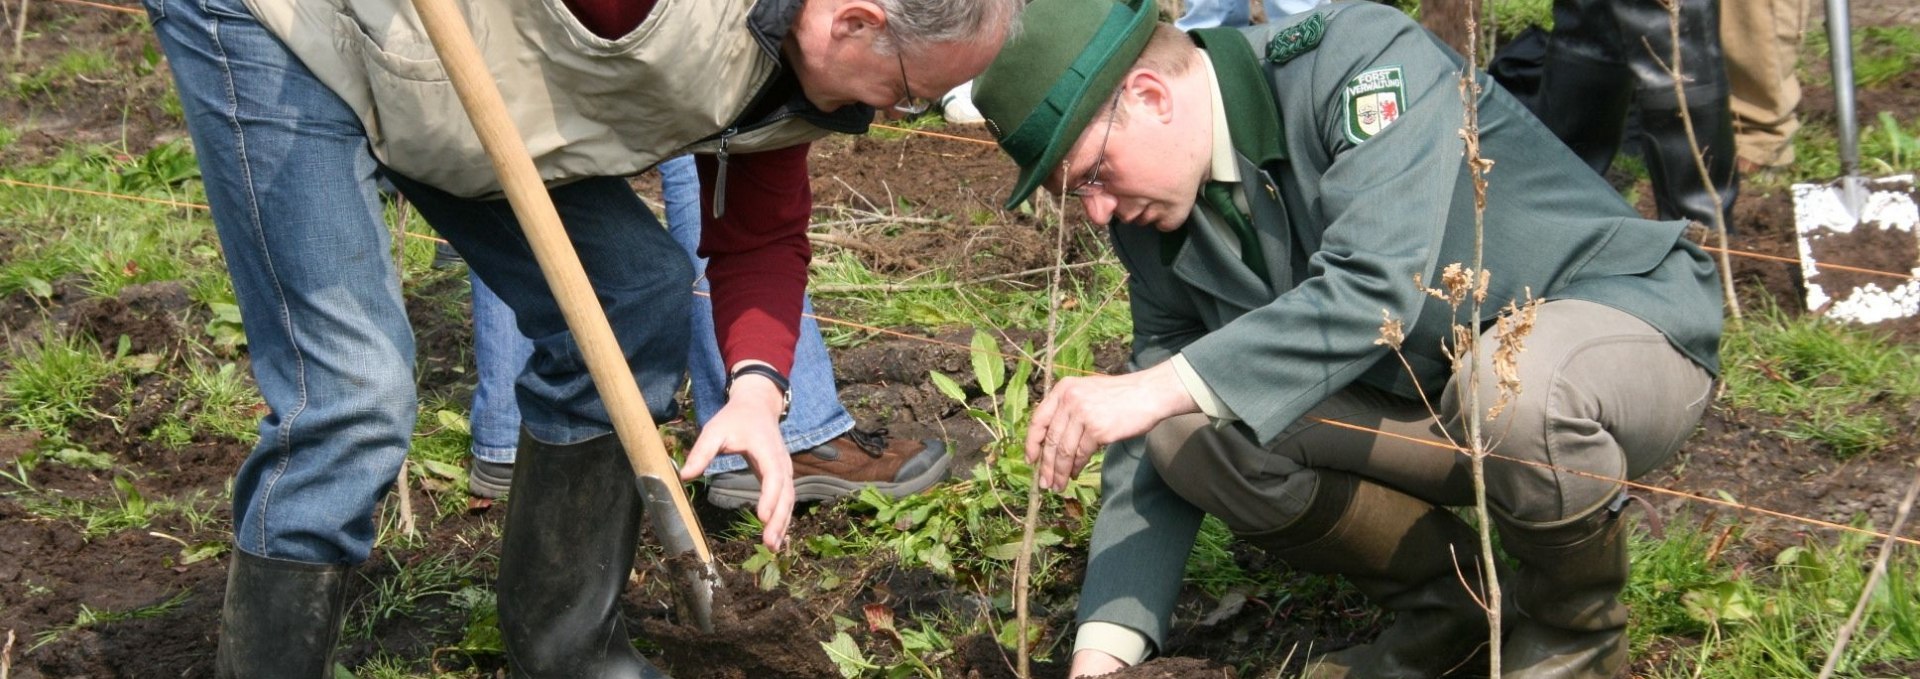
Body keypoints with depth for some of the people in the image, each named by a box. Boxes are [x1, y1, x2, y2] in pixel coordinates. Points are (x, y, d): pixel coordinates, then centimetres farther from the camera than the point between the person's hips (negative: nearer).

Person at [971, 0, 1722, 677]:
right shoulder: (1155, 218, -3)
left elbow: (1375, 286, -37)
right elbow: (1151, 454, -2)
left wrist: (1157, 388, -41)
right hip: (1428, 398, 6)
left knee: (1506, 385, -41)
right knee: (1191, 435, -16)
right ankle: (1446, 595, 7)